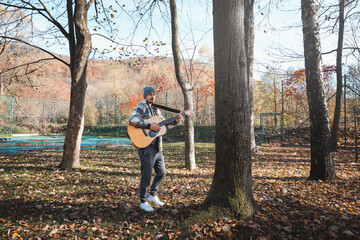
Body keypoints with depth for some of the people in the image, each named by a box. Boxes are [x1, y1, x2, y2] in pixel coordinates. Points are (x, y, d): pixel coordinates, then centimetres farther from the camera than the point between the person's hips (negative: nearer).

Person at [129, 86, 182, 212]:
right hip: (146, 145, -8)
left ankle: (153, 195, 32)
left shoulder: (155, 109, 18)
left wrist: (176, 121, 9)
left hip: (157, 146, 8)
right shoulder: (141, 107, -8)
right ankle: (143, 202, 13)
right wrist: (149, 126, -27)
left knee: (161, 172, 14)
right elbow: (132, 119, -27)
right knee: (147, 175, -3)